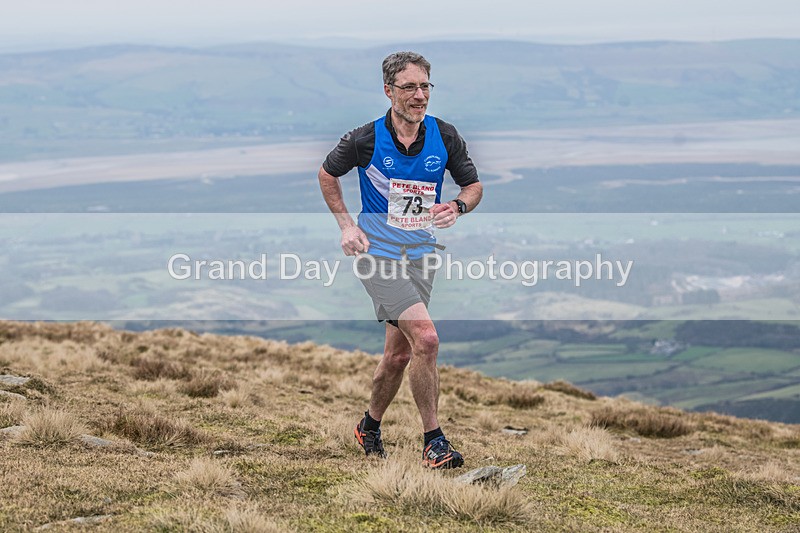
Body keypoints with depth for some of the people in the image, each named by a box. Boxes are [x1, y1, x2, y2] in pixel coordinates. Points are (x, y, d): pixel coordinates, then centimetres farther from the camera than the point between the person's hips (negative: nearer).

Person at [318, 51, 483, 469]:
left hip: (419, 254, 4)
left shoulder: (444, 136, -3)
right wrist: (346, 225, -1)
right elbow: (327, 174, 7)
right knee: (425, 339, -20)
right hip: (378, 252, -4)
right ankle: (433, 441, -12)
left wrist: (457, 207, -13)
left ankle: (370, 426, 35)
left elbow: (473, 185, 9)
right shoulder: (366, 140, -11)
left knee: (399, 354, 9)